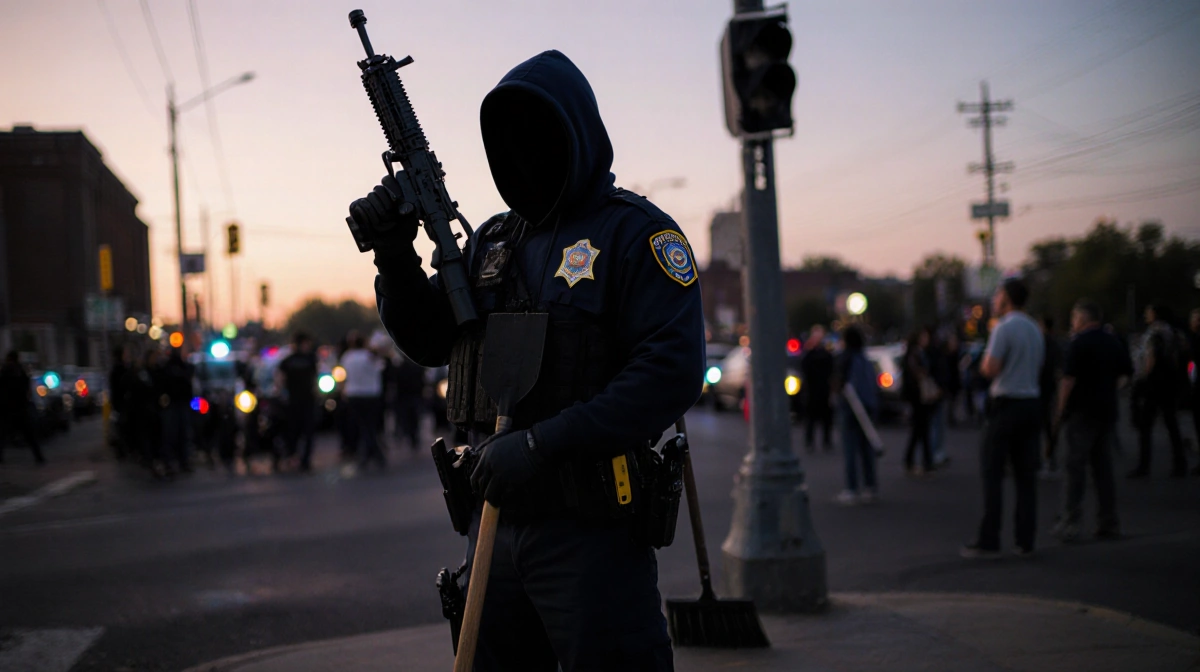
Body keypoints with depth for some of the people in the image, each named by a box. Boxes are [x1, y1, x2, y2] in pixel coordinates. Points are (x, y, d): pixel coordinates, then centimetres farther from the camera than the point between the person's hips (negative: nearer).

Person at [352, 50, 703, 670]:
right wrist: (396, 256, 0)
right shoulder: (492, 240, 15)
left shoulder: (636, 233, -7)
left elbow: (672, 370, -18)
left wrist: (542, 443, -22)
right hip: (495, 520, 7)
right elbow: (428, 343, 18)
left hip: (590, 532, -7)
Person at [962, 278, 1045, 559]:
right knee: (1026, 475, 8)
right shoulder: (1035, 330, 14)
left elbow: (990, 369, -18)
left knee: (993, 474, -4)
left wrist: (985, 359, 3)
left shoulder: (1004, 328, -11)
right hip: (1032, 402, 7)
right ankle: (1025, 541, 7)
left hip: (1007, 405, -7)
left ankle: (988, 541, -5)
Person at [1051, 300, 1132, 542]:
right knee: (1103, 467, 10)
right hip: (1108, 411, 6)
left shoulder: (1079, 343, -11)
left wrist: (1060, 411, -8)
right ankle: (1108, 524, 10)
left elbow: (1068, 379, -15)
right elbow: (1125, 374, 15)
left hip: (1083, 412, -6)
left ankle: (1070, 523, -7)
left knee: (1076, 468, -4)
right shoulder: (1113, 342, 10)